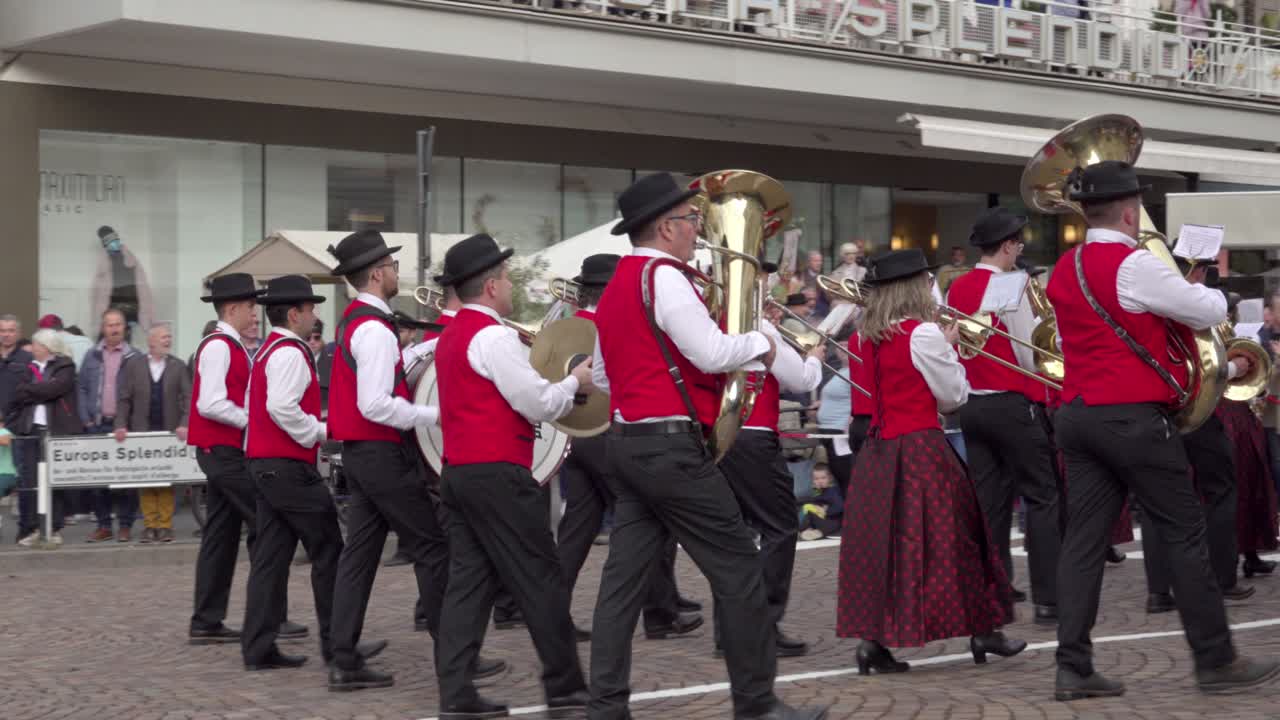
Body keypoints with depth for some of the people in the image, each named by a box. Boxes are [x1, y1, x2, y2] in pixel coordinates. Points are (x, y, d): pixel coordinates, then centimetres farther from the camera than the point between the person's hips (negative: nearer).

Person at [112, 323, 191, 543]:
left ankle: (165, 525, 5)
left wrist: (184, 424, -14)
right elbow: (123, 399, 5)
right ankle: (150, 524, 7)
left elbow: (187, 398, -1)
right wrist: (121, 425, -6)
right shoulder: (133, 365, 6)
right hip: (142, 431, 0)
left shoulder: (178, 366, 5)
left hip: (169, 432, 0)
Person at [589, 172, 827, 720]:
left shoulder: (615, 286, 16)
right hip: (671, 447, -9)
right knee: (738, 571, -1)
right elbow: (712, 354, -19)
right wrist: (760, 342, -2)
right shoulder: (663, 276, -13)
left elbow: (601, 377, 22)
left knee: (625, 575, 6)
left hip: (628, 444, 9)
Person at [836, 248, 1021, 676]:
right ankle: (982, 632, 16)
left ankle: (871, 637, 1)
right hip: (920, 448, -6)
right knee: (950, 535, 5)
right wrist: (949, 348, 10)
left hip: (876, 451, 6)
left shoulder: (865, 338, 7)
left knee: (879, 538, 7)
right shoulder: (924, 334, -12)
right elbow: (953, 397, -4)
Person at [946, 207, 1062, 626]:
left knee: (989, 501, 9)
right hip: (1012, 404, -7)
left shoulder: (956, 289, 8)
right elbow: (1032, 355, -12)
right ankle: (1048, 600, -3)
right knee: (1043, 498, 0)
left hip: (972, 403, 7)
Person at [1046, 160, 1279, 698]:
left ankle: (1073, 669, 1)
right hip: (1131, 417, -7)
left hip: (1077, 413, 8)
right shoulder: (1134, 266, -14)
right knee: (1184, 534, 3)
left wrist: (1163, 302, 24)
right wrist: (1193, 290, 14)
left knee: (1084, 538, 4)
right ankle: (1215, 661, 10)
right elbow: (1212, 313, -6)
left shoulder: (1064, 270, 11)